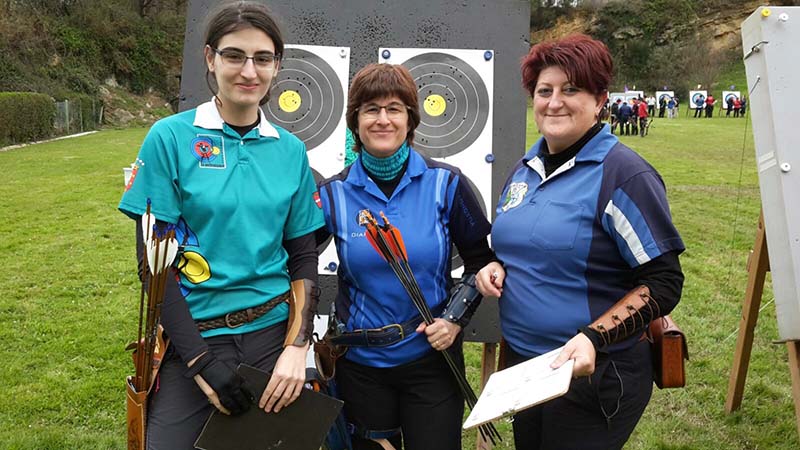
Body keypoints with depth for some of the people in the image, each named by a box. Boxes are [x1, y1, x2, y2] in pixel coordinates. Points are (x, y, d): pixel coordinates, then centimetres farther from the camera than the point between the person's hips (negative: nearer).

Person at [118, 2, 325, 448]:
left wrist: (297, 347, -7)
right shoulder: (170, 138, -6)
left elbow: (304, 257, 5)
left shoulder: (291, 150, 3)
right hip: (191, 340, -3)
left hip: (273, 334, 3)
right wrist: (202, 361, -12)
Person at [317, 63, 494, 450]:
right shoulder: (333, 193, -5)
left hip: (432, 358, -1)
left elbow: (480, 260, 3)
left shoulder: (445, 183, -6)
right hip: (360, 363, 1)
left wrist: (455, 318, -8)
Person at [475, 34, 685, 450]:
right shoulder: (524, 169, 6)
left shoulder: (624, 174, -15)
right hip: (520, 366, 7)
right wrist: (495, 269, -3)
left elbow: (664, 283, -16)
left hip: (594, 377, -7)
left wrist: (593, 338, -27)